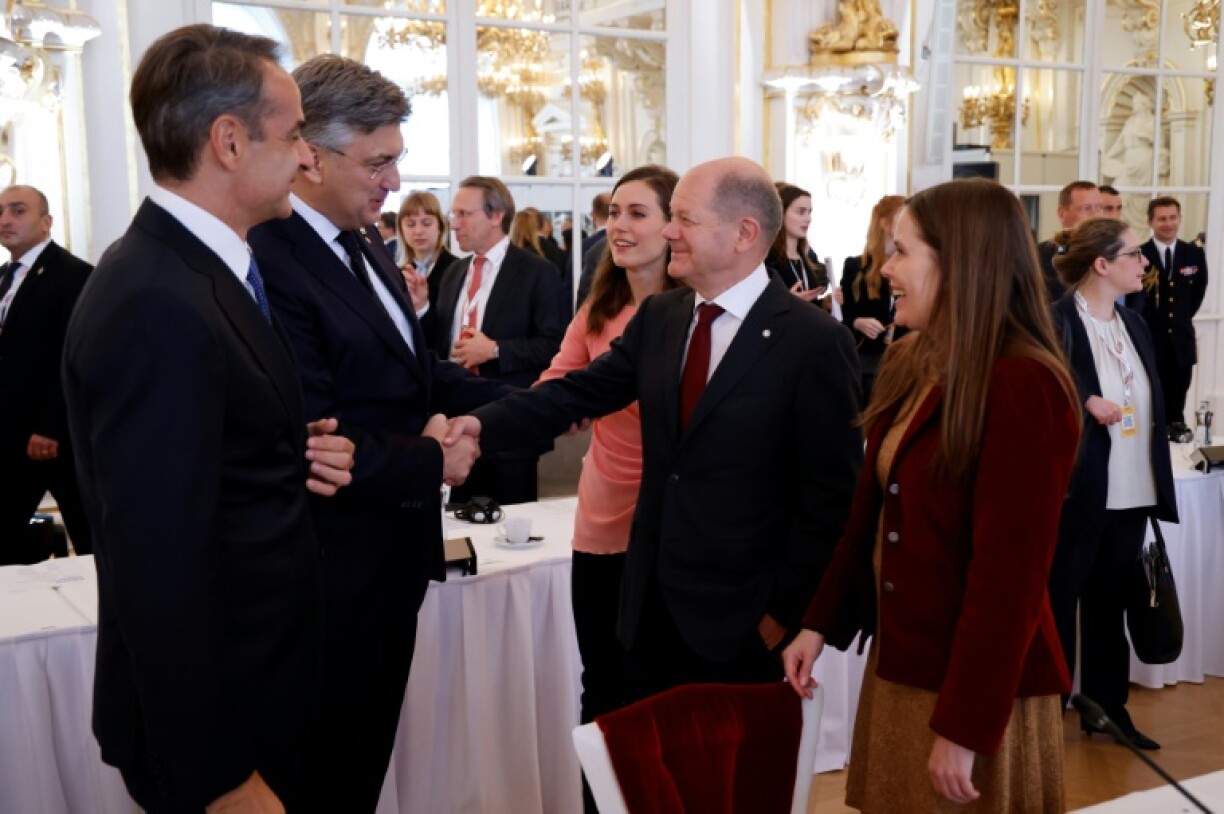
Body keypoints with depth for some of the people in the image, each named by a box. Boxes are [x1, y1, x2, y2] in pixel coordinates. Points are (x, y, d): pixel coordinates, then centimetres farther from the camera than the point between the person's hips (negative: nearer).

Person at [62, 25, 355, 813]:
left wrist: (297, 458, -6)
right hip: (211, 714, -9)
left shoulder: (196, 265, 4)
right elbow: (161, 574, -27)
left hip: (253, 682, 9)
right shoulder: (157, 307, -26)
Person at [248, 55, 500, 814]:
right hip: (337, 574, -9)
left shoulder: (363, 244, 7)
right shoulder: (271, 264, -26)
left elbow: (417, 371, 11)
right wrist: (433, 463, -15)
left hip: (391, 555, 9)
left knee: (369, 749, 25)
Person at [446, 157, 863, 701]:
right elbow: (581, 391, 3)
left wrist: (785, 609, -12)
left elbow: (831, 493, -12)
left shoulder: (814, 341, -14)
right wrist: (485, 423, -12)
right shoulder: (657, 317, 5)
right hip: (651, 599, 5)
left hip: (738, 616, -5)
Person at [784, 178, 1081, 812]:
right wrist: (821, 622, 9)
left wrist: (965, 727, -19)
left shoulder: (1023, 388, -20)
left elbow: (1009, 573, -21)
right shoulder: (909, 366, 5)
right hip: (897, 664, 8)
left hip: (975, 692, -7)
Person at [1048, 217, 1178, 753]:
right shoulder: (1052, 323, -14)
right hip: (1075, 495, -7)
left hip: (1130, 495, 7)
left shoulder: (1134, 325, 10)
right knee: (1057, 605, 7)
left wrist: (1159, 490, 12)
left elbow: (1152, 410, 14)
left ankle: (1108, 708, 30)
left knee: (1110, 604, 17)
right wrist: (1084, 401, -23)